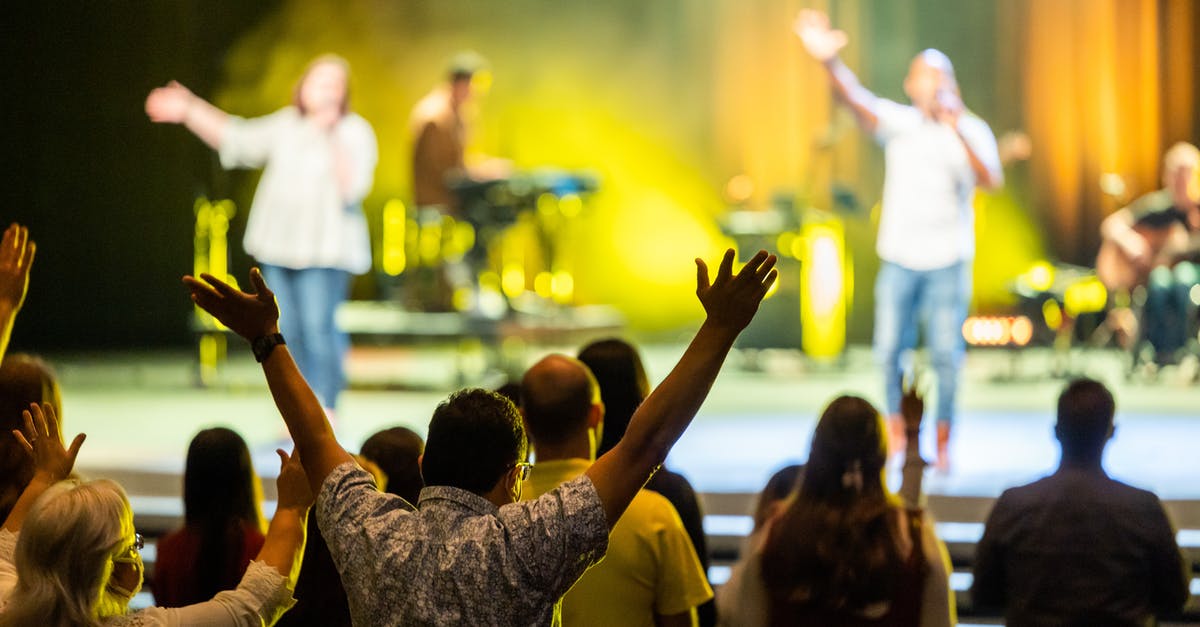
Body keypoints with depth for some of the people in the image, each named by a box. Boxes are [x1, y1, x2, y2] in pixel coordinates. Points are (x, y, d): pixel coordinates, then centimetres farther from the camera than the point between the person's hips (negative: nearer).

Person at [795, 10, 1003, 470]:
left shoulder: (972, 131, 1)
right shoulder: (898, 122, 2)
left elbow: (991, 181, -16)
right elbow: (857, 101, -17)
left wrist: (958, 132, -28)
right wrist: (829, 62, -38)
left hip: (949, 260, -1)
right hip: (899, 258, 1)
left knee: (946, 353, -2)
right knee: (890, 350, 1)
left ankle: (942, 440, 9)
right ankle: (897, 429, 19)